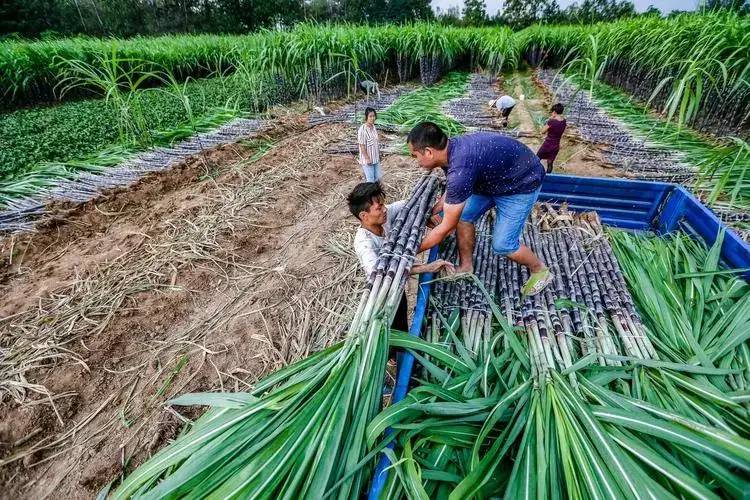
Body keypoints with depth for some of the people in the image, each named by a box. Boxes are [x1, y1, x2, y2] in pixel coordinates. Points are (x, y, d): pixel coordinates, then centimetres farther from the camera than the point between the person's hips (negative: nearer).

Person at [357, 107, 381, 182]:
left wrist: (379, 154, 15)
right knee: (370, 180, 2)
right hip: (367, 159, -8)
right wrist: (367, 159, -19)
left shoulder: (374, 127, 3)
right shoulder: (362, 130, -21)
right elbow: (362, 146, -20)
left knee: (377, 178, 16)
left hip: (376, 158, 8)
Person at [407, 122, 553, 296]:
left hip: (522, 183, -8)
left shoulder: (460, 168, -38)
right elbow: (452, 191, 10)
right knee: (462, 215, 3)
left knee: (502, 244, -6)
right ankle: (466, 267, 20)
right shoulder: (451, 149, -10)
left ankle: (540, 271, 21)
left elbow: (446, 228, -29)